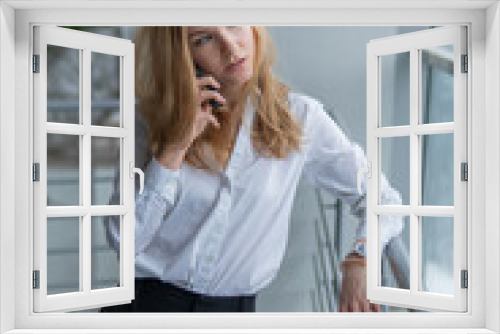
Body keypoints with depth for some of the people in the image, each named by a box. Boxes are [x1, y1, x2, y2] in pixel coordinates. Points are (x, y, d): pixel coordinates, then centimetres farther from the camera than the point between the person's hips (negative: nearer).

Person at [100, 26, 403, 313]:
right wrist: (175, 147, -18)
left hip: (233, 305, -1)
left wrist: (359, 262, -15)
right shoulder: (155, 120, -2)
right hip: (146, 299, 2)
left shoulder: (299, 117, -4)